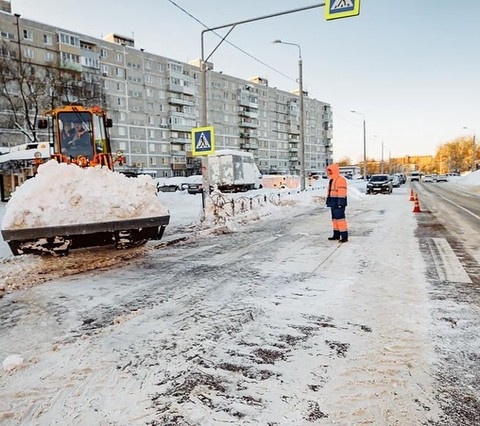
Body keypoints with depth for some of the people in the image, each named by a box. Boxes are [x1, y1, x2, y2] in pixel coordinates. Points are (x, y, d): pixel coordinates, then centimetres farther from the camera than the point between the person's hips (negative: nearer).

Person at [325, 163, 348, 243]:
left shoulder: (340, 179, -14)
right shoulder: (331, 180, 17)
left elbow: (342, 192, -19)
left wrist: (340, 203, -23)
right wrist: (328, 201, 20)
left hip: (338, 202, -10)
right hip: (333, 202, 10)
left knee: (340, 218, -12)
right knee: (334, 218, 14)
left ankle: (344, 236, -9)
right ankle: (336, 235, 23)